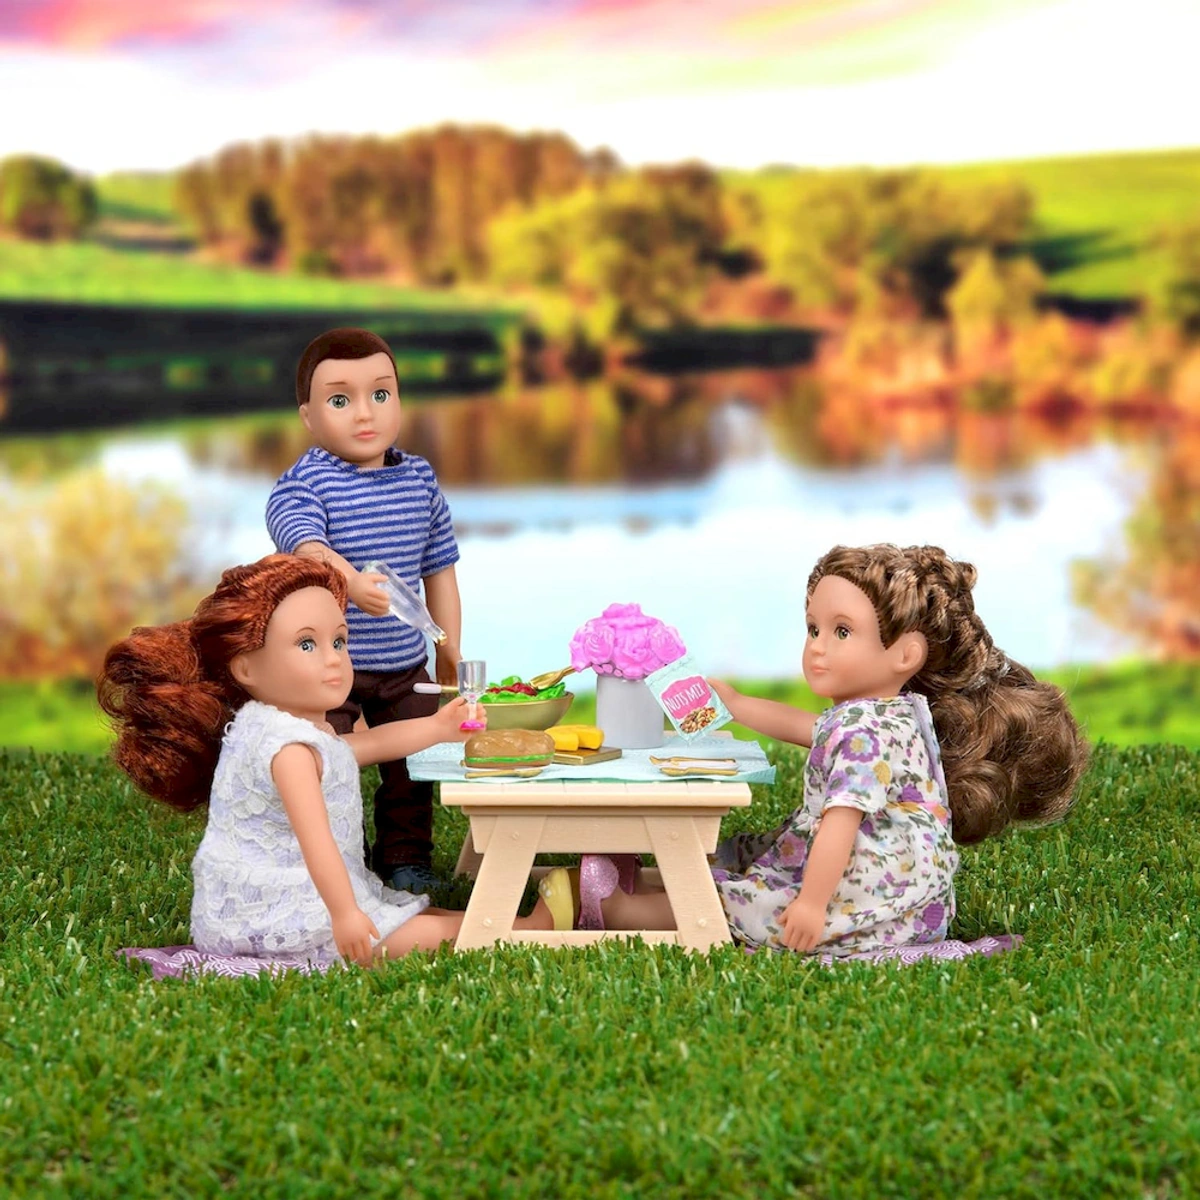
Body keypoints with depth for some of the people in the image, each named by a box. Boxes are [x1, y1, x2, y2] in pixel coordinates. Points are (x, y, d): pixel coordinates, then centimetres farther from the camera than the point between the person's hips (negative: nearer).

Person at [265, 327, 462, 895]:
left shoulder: (421, 480, 6)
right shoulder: (304, 482, -12)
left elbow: (439, 568, 14)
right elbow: (305, 546, -32)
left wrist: (450, 648, 14)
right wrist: (351, 582, -51)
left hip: (405, 663, 5)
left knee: (412, 768, 13)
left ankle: (406, 858, 30)